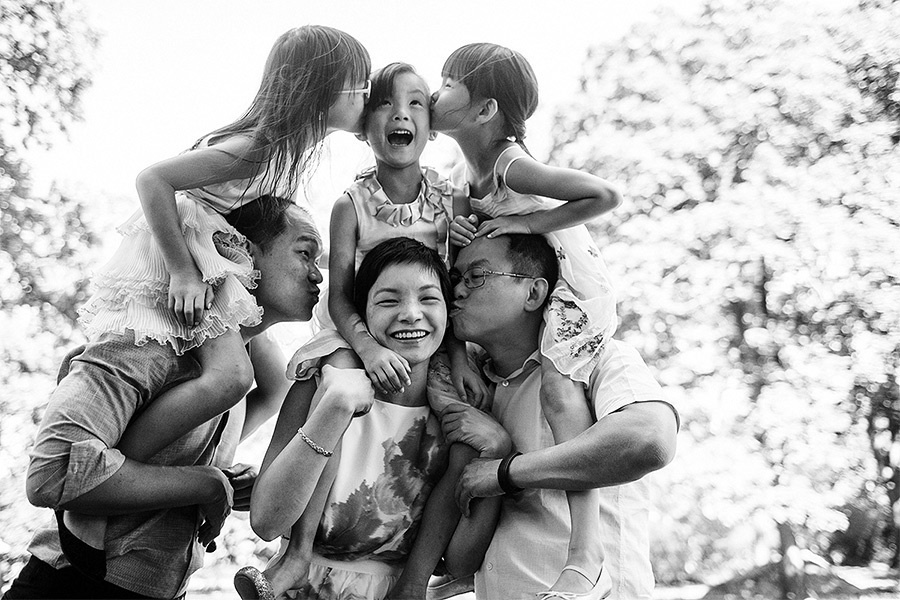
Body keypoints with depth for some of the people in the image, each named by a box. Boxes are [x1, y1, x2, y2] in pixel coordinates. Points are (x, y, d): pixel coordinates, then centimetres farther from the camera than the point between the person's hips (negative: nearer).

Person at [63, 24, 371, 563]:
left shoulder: (283, 145, 7)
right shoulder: (252, 148, -21)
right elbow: (153, 180, -25)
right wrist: (182, 271, -25)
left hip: (207, 266, 10)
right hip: (173, 259, -10)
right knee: (229, 376, -26)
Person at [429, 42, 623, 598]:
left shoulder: (512, 166, -25)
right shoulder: (464, 173, 1)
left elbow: (606, 195, -30)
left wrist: (529, 220, -25)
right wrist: (457, 230, -13)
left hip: (572, 283, -10)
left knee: (557, 385, -26)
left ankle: (585, 552, -26)